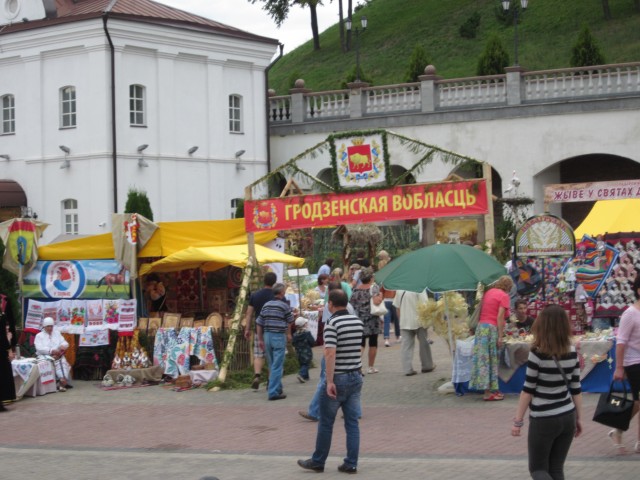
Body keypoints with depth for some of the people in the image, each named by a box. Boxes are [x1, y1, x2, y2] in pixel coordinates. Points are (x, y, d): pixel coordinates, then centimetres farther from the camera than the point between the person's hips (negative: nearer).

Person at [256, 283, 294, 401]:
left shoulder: (266, 305, 8)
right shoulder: (284, 306, -7)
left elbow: (259, 323, 7)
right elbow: (290, 321, 8)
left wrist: (260, 339, 13)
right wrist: (288, 334, 26)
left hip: (267, 336, 6)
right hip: (279, 337, -6)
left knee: (272, 365, 16)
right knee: (277, 366, -4)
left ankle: (277, 387, 28)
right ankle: (273, 392, -8)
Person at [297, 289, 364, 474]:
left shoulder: (332, 324, -15)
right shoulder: (358, 321, 6)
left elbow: (330, 354, -23)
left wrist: (330, 381, -24)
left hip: (338, 378, -6)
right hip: (356, 376, 6)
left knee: (326, 423, 6)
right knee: (352, 422, 7)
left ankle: (318, 462, 16)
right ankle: (351, 463, 7)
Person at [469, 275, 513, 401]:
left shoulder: (489, 292, 16)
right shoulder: (504, 296, -4)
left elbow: (482, 311, 13)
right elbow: (500, 317, -12)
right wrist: (500, 336, -12)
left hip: (480, 326, 7)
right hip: (492, 328, -7)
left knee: (484, 359, 8)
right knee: (491, 360, -2)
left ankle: (491, 390, 15)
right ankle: (488, 393, -1)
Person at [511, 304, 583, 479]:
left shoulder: (538, 353, -15)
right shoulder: (572, 352, 0)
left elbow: (528, 390, -11)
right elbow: (576, 389, 6)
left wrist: (518, 420, -4)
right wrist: (579, 418, 16)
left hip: (543, 419, -5)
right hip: (567, 417, 5)